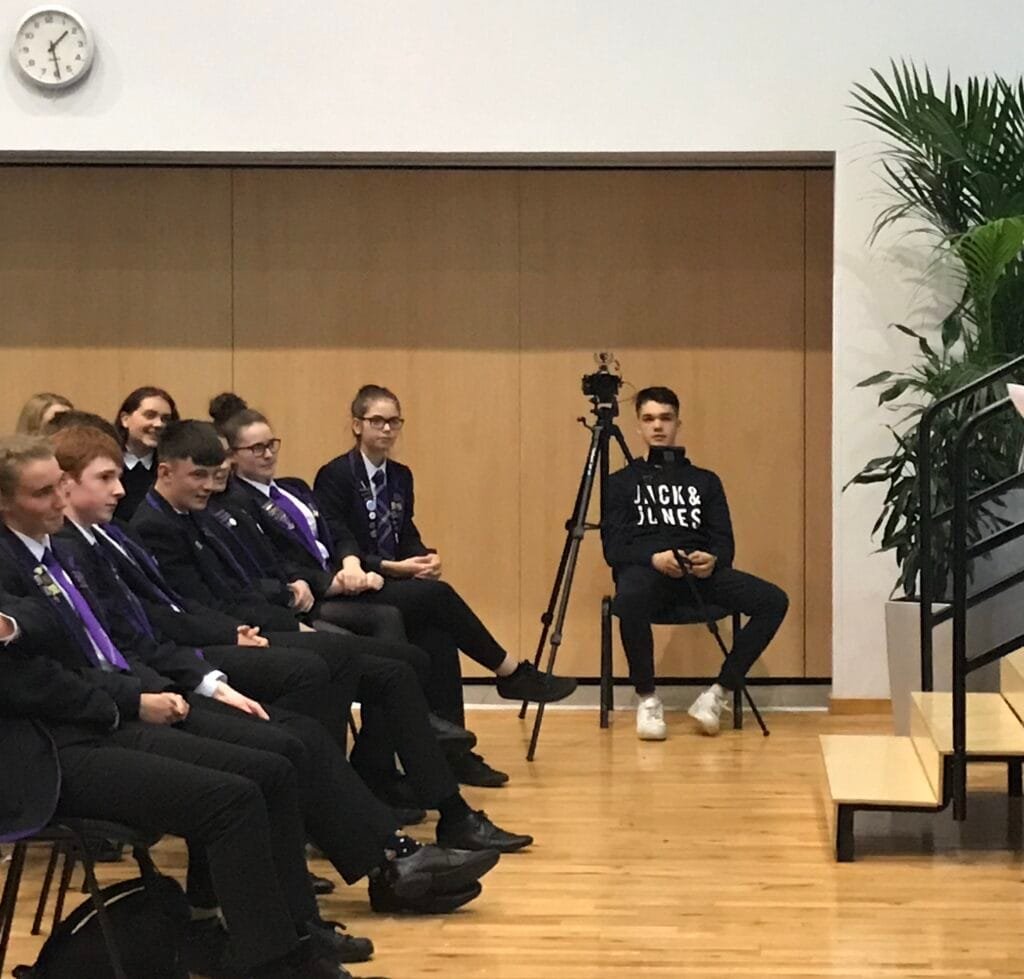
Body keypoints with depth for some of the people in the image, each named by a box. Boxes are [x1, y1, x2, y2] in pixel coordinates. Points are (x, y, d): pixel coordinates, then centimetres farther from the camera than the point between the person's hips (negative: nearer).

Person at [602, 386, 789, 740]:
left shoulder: (705, 481, 24)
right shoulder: (621, 482, 19)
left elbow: (724, 540, 14)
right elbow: (613, 548, 6)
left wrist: (712, 559, -12)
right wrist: (654, 558, -16)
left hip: (699, 571, 3)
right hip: (643, 568, -2)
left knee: (774, 600, -24)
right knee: (630, 599, -41)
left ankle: (718, 694, -15)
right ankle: (647, 699, -20)